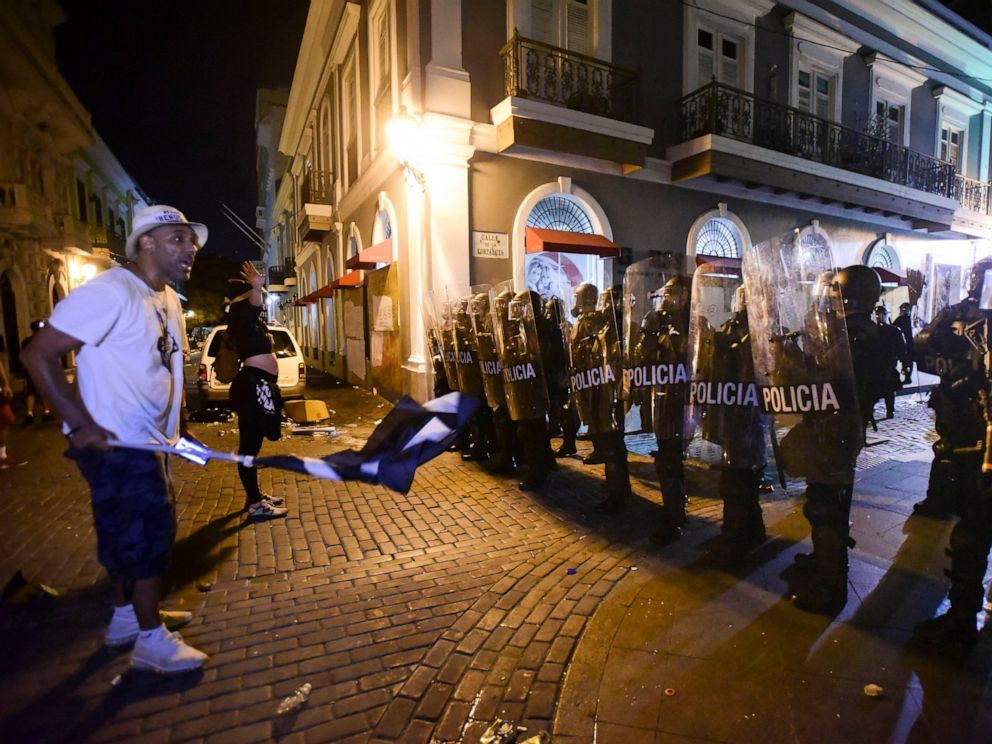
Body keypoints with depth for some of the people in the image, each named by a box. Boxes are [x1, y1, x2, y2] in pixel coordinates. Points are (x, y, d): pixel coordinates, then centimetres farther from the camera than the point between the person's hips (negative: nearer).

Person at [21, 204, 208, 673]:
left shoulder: (168, 299, 10)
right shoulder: (109, 291, -19)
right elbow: (38, 354, -20)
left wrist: (173, 432, 12)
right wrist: (81, 424, -21)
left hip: (148, 442, 9)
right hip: (114, 444, -9)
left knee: (141, 531, 19)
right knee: (146, 534, 0)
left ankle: (128, 616, 38)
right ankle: (152, 640, 16)